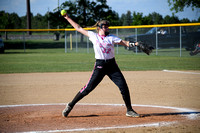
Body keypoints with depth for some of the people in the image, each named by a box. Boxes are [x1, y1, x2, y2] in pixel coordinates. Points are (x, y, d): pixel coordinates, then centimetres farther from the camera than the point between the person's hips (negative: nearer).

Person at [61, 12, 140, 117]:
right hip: (99, 66, -2)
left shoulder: (111, 38, 6)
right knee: (88, 88, -5)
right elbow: (79, 28, 10)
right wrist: (68, 18, 11)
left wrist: (134, 44, -23)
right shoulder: (93, 36, 4)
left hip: (112, 65, 2)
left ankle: (129, 110, 8)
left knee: (123, 86, -4)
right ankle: (70, 105, 9)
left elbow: (125, 43, -4)